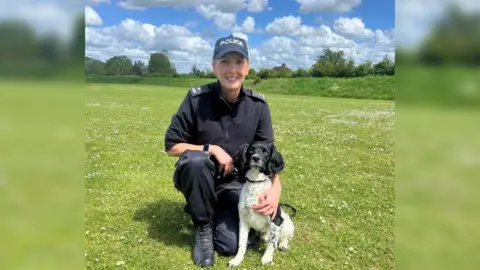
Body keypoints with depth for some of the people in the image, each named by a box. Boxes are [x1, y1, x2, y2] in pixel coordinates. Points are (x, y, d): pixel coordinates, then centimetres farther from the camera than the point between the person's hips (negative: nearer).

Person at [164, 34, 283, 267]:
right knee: (196, 160, -36)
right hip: (199, 177, -1)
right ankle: (203, 227, -11)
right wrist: (211, 149, -24)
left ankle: (221, 212, 19)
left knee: (232, 244, -17)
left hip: (236, 183, 1)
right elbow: (171, 145, -11)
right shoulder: (197, 98, -17)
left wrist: (275, 188, -29)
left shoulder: (258, 104, -9)